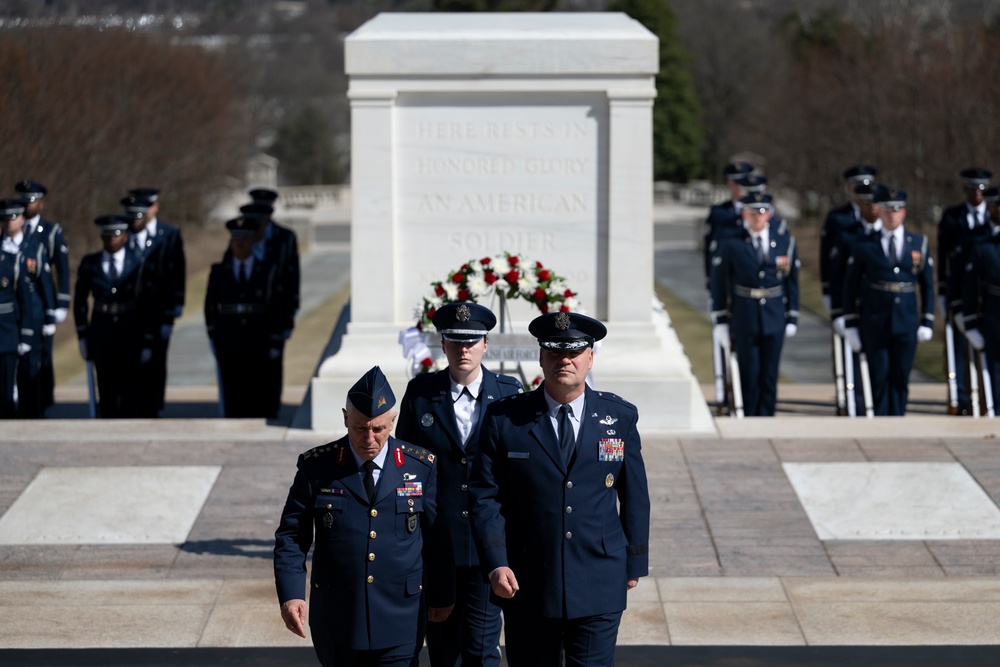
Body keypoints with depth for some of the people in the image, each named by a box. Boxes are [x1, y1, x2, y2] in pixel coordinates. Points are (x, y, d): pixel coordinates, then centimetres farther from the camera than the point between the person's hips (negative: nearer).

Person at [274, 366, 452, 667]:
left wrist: (441, 596, 11)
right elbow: (291, 537, -1)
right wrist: (290, 594, -13)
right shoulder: (316, 467, -3)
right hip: (336, 622, 1)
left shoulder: (421, 467, -2)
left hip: (398, 622, -1)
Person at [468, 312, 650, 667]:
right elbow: (485, 496, -1)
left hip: (599, 585, 0)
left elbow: (634, 496, 10)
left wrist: (635, 562, 11)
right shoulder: (504, 418, 0)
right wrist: (495, 564, -12)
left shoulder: (620, 417, 4)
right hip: (527, 585, 0)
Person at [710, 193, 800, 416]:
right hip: (744, 320, -2)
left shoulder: (785, 241, 3)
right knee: (749, 376, 1)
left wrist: (792, 318, 6)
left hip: (774, 320, 2)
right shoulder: (731, 243, -4)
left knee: (769, 377, 3)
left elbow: (792, 282, 8)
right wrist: (720, 320, -1)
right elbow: (719, 282, 0)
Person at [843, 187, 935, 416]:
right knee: (879, 377, 0)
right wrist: (850, 324, -1)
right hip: (874, 323, -1)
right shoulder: (865, 246, 0)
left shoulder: (918, 243, 6)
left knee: (900, 378, 4)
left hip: (906, 322, 1)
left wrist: (927, 321, 4)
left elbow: (927, 284, 9)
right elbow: (850, 286, 2)